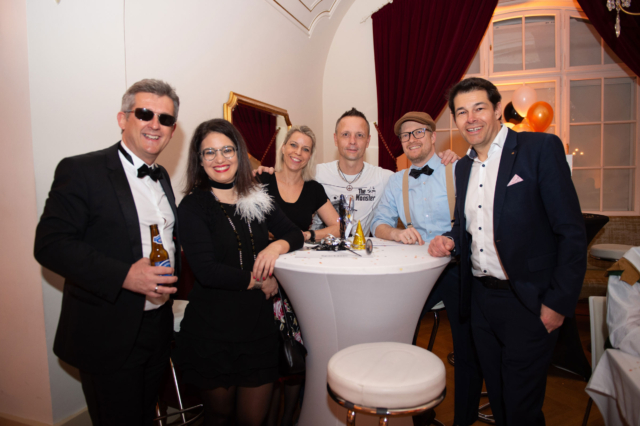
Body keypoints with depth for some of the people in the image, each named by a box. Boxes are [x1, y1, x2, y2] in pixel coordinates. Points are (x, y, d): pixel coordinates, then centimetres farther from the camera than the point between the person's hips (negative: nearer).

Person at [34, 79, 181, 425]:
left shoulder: (161, 177, 10)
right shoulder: (80, 170, -12)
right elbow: (50, 244, -18)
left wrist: (171, 278, 0)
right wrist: (124, 275, -28)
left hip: (157, 329, 7)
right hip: (107, 336, -6)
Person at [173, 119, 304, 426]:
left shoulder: (257, 199, 5)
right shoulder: (193, 206, -9)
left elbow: (295, 234, 8)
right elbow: (206, 271, -17)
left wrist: (278, 245, -14)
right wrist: (258, 281, -10)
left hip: (259, 325, 3)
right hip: (213, 329, -3)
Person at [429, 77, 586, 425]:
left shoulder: (542, 148, -9)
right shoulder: (463, 167, 10)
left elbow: (572, 231, -12)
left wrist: (559, 303, -15)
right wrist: (450, 240, -2)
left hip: (528, 302, -6)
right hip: (481, 298, 6)